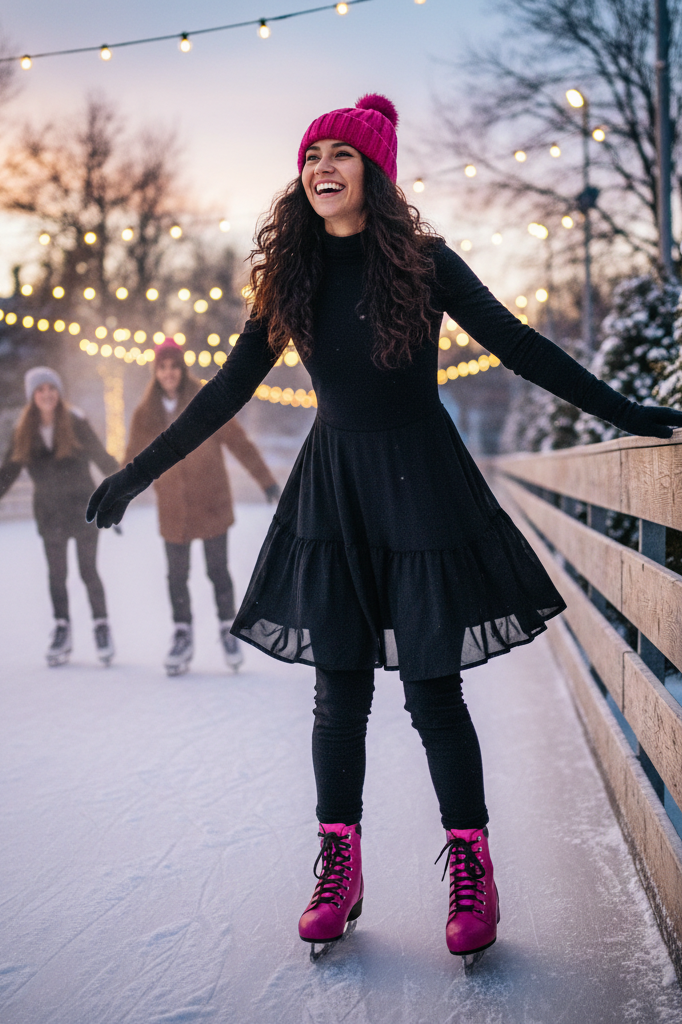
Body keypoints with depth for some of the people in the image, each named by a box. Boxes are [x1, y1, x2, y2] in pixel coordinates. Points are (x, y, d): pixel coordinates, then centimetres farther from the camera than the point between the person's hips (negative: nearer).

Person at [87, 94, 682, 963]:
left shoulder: (422, 261, -4)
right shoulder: (292, 274, 5)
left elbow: (519, 347, -2)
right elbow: (231, 387, 9)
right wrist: (140, 471, 9)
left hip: (419, 482, -3)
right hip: (332, 487, 3)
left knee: (432, 689, -2)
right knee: (339, 688, 5)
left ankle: (471, 864, 12)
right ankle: (339, 867, 16)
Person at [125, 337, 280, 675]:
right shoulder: (146, 414, 1)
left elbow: (239, 443, -5)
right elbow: (133, 462, 10)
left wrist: (267, 481, -7)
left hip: (211, 505, -2)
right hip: (172, 511, 2)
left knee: (217, 571, 4)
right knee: (177, 576, 6)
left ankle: (228, 630, 21)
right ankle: (182, 636, 21)